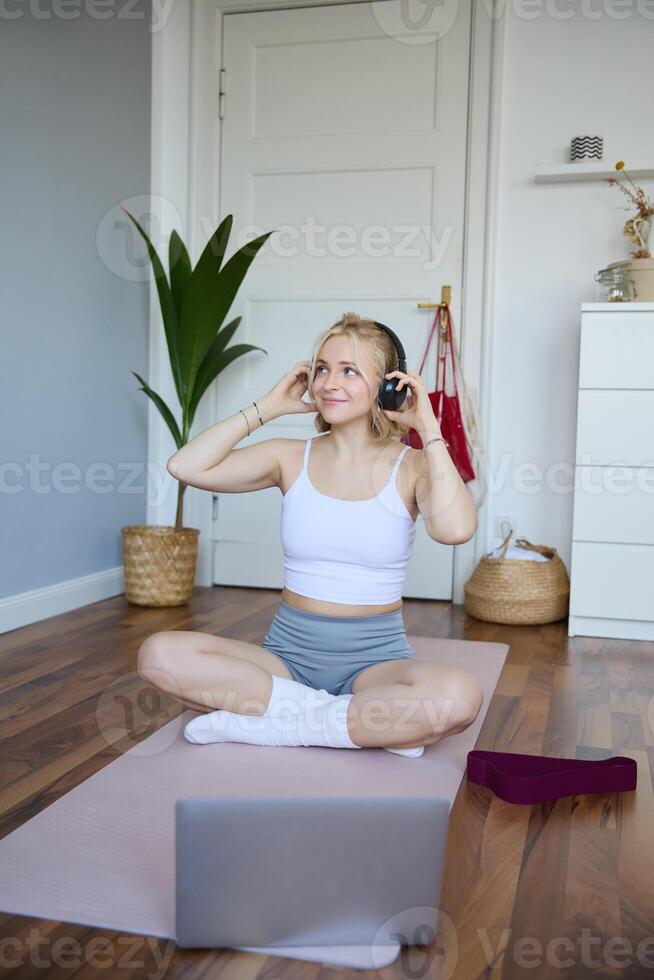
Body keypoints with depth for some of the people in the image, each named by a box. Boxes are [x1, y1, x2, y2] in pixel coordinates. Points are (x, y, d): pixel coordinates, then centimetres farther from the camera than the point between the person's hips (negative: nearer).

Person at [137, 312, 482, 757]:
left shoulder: (410, 466, -3)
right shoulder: (292, 458, 3)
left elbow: (455, 528, -25)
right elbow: (186, 467, -9)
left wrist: (429, 428, -15)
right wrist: (269, 406, -4)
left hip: (375, 658, -2)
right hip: (289, 652, 3)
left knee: (460, 696, -35)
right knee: (160, 653, -23)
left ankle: (267, 722, -19)